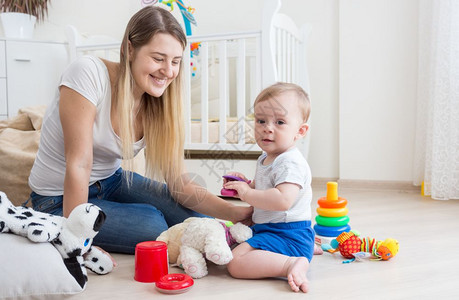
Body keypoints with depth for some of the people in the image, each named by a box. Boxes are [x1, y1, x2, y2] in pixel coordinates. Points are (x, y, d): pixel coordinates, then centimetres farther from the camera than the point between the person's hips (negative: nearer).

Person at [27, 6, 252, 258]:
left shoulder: (158, 106, -10)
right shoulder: (89, 73, -26)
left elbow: (180, 186, -12)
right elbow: (78, 164, -27)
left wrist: (237, 213, -25)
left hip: (111, 181, 5)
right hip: (60, 201, -5)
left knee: (196, 218, -9)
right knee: (152, 223, -25)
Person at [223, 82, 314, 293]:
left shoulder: (291, 163, -19)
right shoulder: (265, 159, 12)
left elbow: (283, 200, -33)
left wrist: (247, 193, -24)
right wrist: (246, 183, 4)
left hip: (287, 234, -11)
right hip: (267, 227, 11)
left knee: (236, 263, -23)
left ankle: (291, 263, -25)